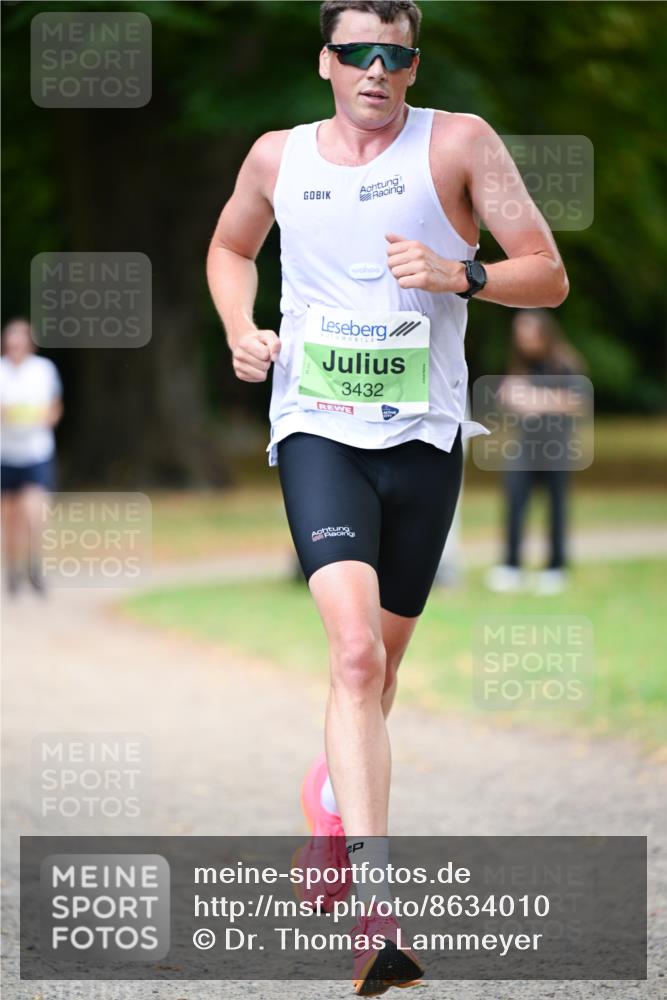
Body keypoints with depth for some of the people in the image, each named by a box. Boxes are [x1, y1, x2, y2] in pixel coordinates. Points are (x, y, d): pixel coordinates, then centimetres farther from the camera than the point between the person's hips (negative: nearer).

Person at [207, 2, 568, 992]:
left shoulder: (459, 142, 0)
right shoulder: (278, 157, 7)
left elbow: (549, 277, 0)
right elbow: (230, 248, 27)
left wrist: (459, 272, -18)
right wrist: (242, 331, 7)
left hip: (424, 438, 1)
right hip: (317, 432, -1)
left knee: (380, 664, 13)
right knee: (356, 652, -21)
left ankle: (334, 796, 47)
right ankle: (375, 906, -31)